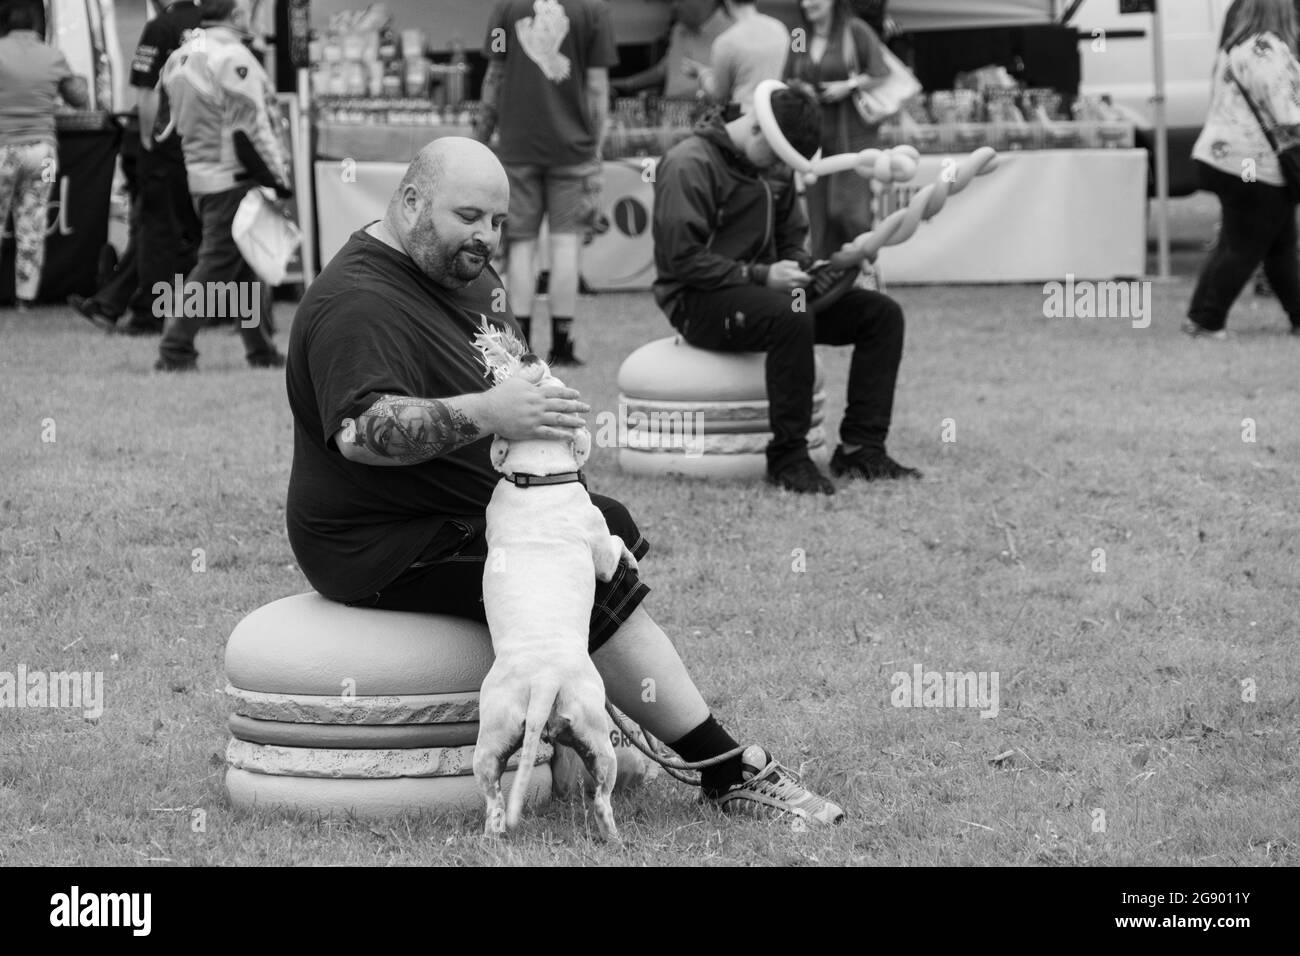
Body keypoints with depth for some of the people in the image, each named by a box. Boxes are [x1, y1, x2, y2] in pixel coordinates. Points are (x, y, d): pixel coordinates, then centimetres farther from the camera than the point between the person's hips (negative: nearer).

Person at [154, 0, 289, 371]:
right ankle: (175, 350, -6)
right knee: (217, 263, -5)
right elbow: (250, 129, -19)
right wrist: (278, 176, -12)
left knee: (250, 266, 16)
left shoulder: (180, 57, 12)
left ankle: (261, 350, 20)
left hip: (200, 174, 9)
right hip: (235, 178, -9)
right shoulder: (232, 58, -16)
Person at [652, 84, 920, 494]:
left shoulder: (776, 169, 13)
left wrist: (805, 267, -3)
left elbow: (791, 239, 22)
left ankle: (861, 448, -6)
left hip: (758, 289, 9)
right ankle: (788, 457, -29)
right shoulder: (690, 164, -14)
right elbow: (680, 258, -21)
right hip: (699, 303, -9)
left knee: (881, 313, -5)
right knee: (792, 316, -38)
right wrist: (760, 275, -24)